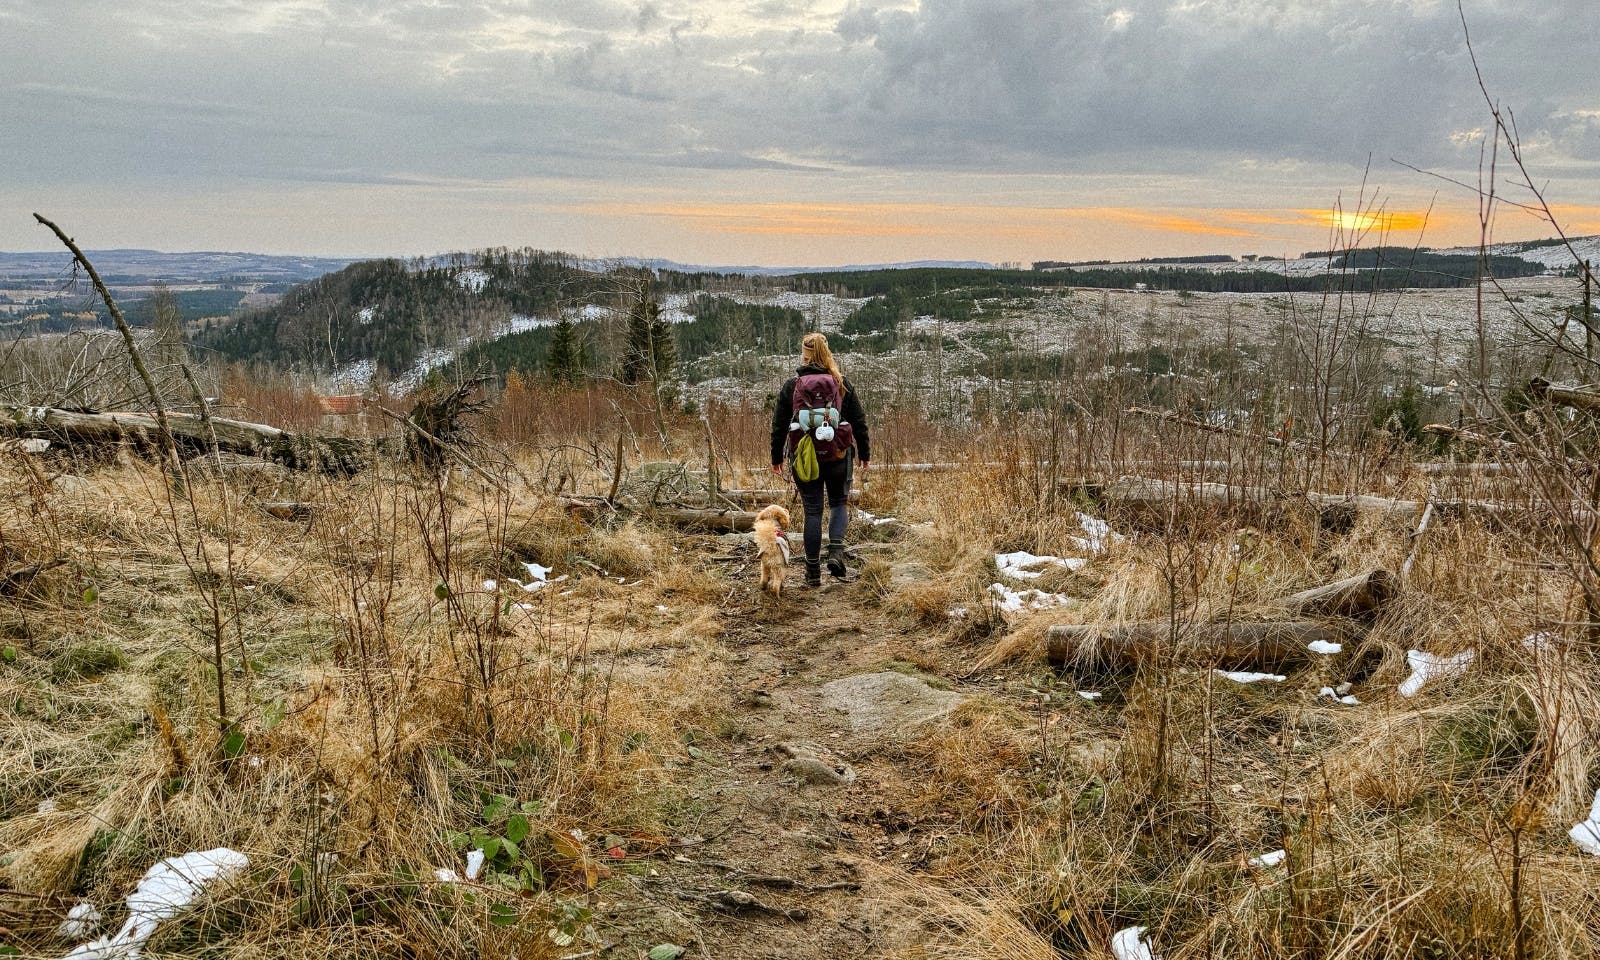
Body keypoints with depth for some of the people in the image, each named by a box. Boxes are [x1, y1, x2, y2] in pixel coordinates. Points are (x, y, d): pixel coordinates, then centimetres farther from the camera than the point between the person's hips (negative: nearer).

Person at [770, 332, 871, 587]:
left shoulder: (791, 386, -1)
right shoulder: (842, 384, 0)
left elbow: (779, 425, 2)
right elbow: (859, 422, 3)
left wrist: (776, 458, 11)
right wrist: (865, 454, 13)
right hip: (838, 456, 0)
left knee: (812, 511, 8)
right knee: (839, 503, 18)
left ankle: (813, 572, 10)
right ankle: (836, 551, -6)